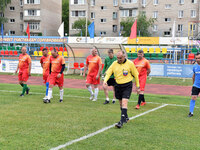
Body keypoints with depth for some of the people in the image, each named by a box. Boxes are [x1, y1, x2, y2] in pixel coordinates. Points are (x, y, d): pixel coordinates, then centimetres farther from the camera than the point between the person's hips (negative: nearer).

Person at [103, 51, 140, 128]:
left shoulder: (130, 63, -7)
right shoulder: (114, 63, 2)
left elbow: (136, 75, 1)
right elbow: (108, 72, 1)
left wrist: (137, 86, 4)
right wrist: (105, 80, -19)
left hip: (127, 86, -5)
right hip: (118, 85, 5)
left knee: (124, 103, -16)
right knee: (121, 103, 14)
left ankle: (122, 121, -18)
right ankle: (126, 117, 35)